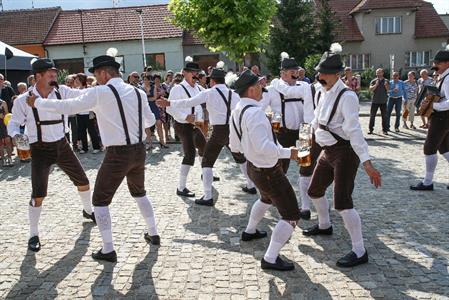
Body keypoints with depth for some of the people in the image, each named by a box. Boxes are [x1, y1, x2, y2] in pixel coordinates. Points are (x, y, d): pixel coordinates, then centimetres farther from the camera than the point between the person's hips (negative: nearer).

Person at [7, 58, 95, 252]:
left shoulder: (61, 92, -5)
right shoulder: (23, 100, -12)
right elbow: (14, 123, -5)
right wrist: (16, 135, -26)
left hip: (62, 145, 4)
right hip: (40, 149, -4)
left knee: (83, 181, 15)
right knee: (38, 194, -9)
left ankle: (88, 211, 45)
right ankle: (33, 235, 12)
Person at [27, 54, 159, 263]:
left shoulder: (100, 92, -9)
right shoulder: (138, 92, 7)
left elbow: (67, 107, -8)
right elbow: (150, 120, 16)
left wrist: (37, 102, 6)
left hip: (118, 153, -6)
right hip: (139, 150, 6)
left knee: (100, 200, 9)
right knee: (139, 193, 28)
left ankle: (108, 250, 10)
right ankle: (153, 234, 35)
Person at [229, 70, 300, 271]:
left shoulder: (236, 112, 1)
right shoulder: (254, 112, -28)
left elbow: (234, 146, 10)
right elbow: (264, 147, -37)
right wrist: (288, 153, -26)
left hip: (253, 167, 10)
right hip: (269, 171, -10)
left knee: (267, 198, 37)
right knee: (291, 215, -1)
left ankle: (250, 231, 53)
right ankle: (270, 259, 3)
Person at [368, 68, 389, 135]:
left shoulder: (386, 81, 6)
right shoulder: (373, 81, 4)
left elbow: (388, 89, -4)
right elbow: (370, 89, -8)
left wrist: (386, 85, -23)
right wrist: (376, 85, -22)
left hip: (383, 101, 0)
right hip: (375, 101, 0)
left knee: (384, 116, 2)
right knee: (372, 115, 1)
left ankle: (385, 130, 9)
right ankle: (370, 129, 8)